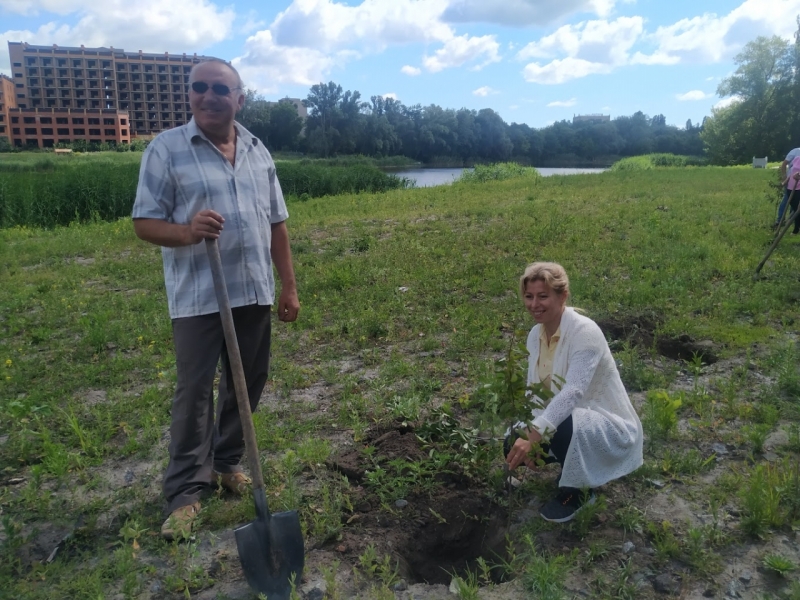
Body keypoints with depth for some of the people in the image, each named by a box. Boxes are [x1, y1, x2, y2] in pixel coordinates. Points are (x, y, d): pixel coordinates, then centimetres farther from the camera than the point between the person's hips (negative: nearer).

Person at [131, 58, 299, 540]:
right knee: (194, 393, 0)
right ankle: (186, 491, 14)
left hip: (254, 292, 5)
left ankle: (226, 461, 33)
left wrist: (289, 286, 9)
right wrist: (186, 233, -27)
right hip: (198, 296, -4)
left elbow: (277, 224, 12)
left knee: (248, 385, 13)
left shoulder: (258, 152, 10)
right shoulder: (166, 149, -4)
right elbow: (145, 222, -6)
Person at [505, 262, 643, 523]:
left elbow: (573, 392, -38)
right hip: (565, 419, 8)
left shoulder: (584, 331, -26)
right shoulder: (535, 334, -2)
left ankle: (579, 491, -5)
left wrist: (535, 435, -46)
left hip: (610, 426, -7)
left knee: (563, 428, -37)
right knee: (515, 446, -8)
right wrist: (529, 433, -19)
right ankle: (574, 466, 17)